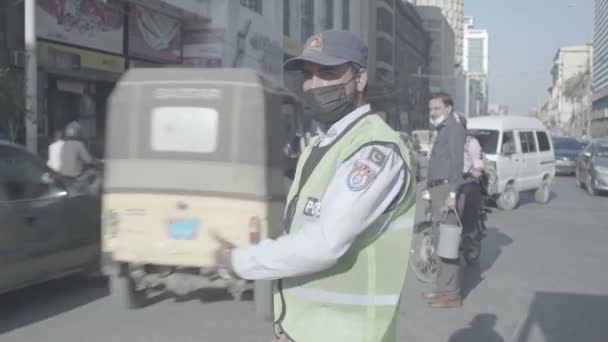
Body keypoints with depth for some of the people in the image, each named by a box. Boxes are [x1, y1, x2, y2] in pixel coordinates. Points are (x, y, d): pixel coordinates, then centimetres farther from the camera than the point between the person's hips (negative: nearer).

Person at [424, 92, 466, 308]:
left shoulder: (454, 129, -10)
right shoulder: (442, 130, 21)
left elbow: (457, 162, -19)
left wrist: (452, 193, -25)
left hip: (446, 190, -11)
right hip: (437, 190, 11)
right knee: (439, 239, 15)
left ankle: (452, 294, -8)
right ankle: (443, 287, 25)